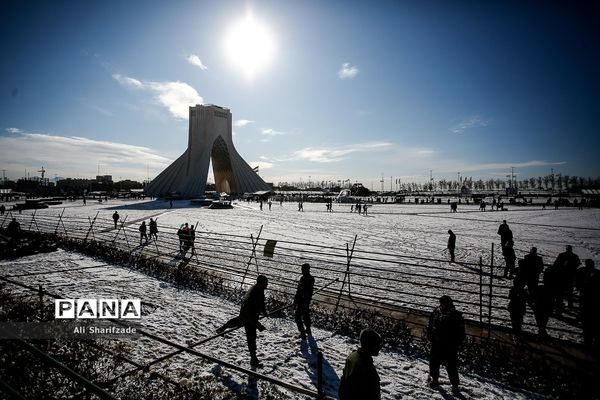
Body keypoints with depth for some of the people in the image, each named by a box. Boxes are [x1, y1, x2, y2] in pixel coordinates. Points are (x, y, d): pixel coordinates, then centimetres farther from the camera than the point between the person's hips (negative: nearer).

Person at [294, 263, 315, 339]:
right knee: (306, 314, 25)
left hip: (302, 300, -8)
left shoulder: (303, 279, -24)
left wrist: (295, 300, -12)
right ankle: (308, 329, 39)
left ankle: (302, 333, -1)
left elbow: (299, 291, -21)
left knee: (298, 316, 2)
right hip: (308, 299, 8)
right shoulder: (311, 278, 1)